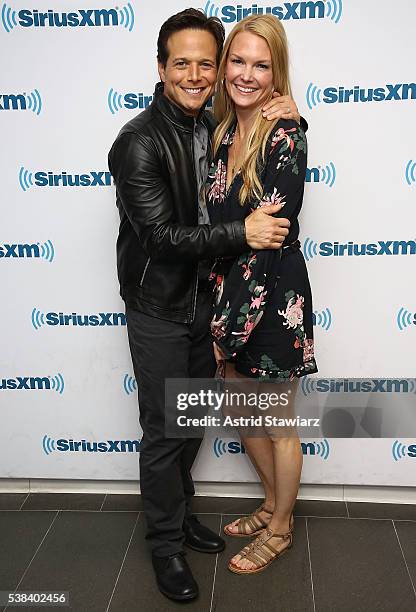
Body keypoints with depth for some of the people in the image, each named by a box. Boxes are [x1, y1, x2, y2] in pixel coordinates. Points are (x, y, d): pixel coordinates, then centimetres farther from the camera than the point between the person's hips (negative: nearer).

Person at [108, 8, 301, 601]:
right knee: (163, 430, 5)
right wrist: (242, 232, -27)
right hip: (158, 310, -7)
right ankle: (166, 542, 26)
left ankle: (179, 511, 41)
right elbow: (162, 235, -23)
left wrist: (287, 116, -4)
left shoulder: (213, 127, 5)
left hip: (204, 299, 7)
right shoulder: (139, 142, -18)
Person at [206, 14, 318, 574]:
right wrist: (219, 314, 4)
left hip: (274, 300, -8)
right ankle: (273, 504, 46)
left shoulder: (285, 138, -17)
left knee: (278, 422, 11)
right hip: (228, 293, 8)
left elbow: (268, 240, -21)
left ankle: (280, 528, 36)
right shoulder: (223, 131, 6)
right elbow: (218, 226, 9)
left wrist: (226, 325, -17)